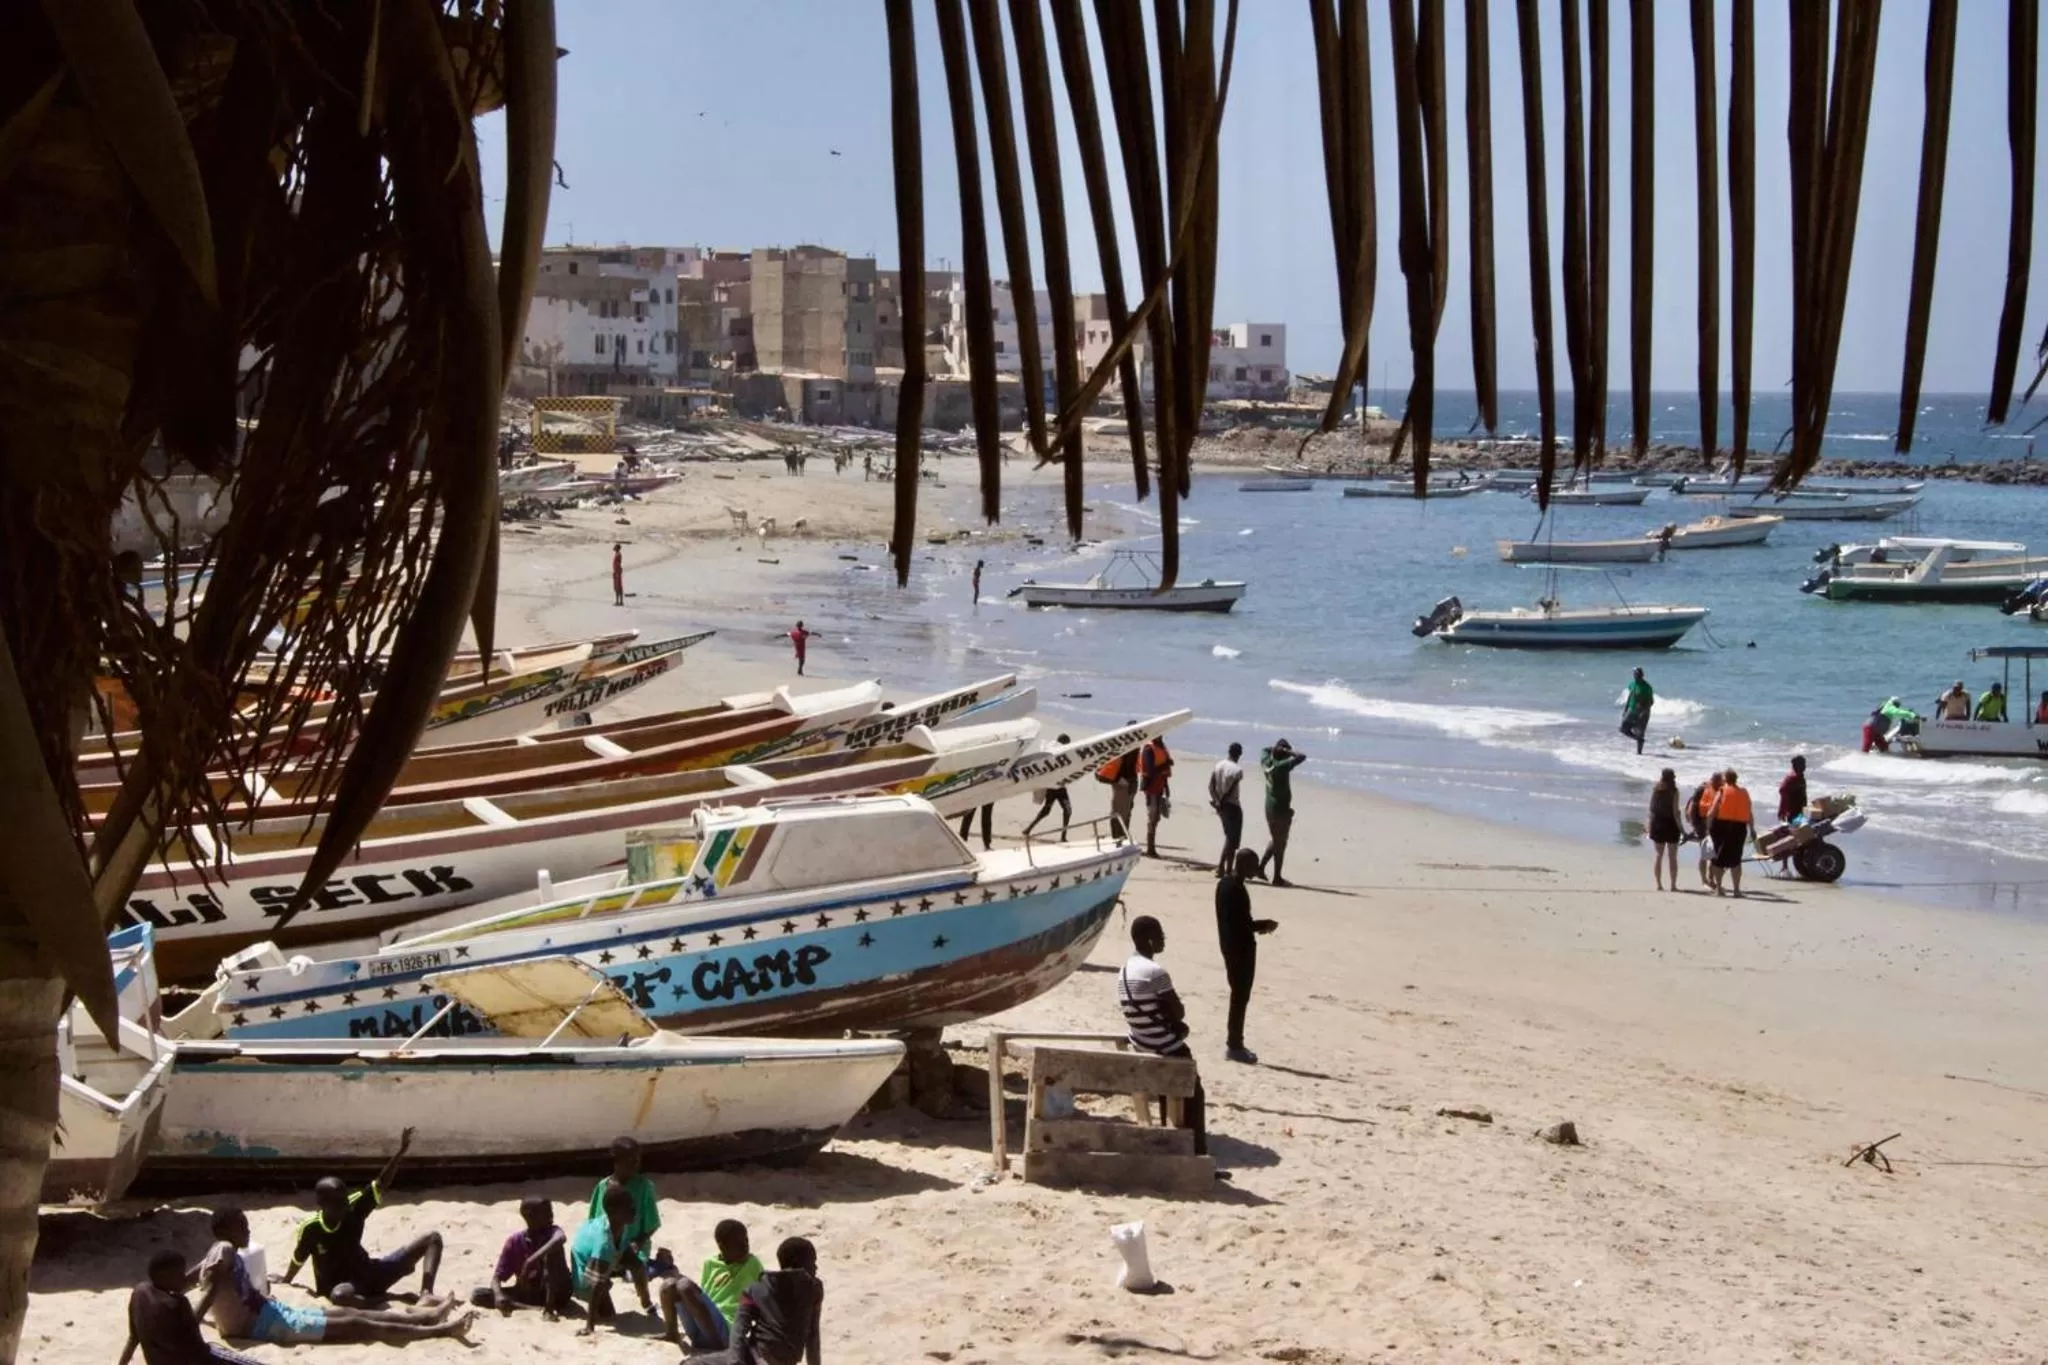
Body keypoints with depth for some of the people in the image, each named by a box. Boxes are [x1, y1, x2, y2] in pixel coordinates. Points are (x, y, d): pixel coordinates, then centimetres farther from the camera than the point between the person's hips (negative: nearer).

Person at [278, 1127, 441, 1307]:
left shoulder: (353, 1209, -10)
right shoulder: (310, 1229, -17)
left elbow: (381, 1184, -17)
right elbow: (298, 1260, 1)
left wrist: (401, 1152, -29)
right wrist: (284, 1283, 17)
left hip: (369, 1273, 5)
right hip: (339, 1285, -5)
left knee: (432, 1238, -4)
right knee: (339, 1295, -48)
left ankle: (426, 1293, -25)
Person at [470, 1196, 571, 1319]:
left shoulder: (552, 1232, -14)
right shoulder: (515, 1242, -8)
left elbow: (561, 1238, -41)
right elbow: (497, 1276, -9)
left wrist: (532, 1260, -48)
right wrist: (499, 1295, -31)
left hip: (556, 1292, -3)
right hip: (527, 1292, 3)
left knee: (552, 1251, -29)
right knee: (476, 1295, -16)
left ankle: (550, 1307, -24)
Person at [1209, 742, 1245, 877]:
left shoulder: (1218, 765, 3)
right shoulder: (1237, 770, -17)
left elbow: (1211, 786, -3)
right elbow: (1230, 791, -19)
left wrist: (1216, 800, -10)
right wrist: (1220, 802, -8)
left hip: (1221, 806, 7)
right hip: (1232, 806, -7)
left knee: (1229, 837, 20)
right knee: (1233, 840, 1)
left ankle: (1220, 867, 19)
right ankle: (1228, 871, 2)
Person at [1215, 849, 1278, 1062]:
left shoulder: (1225, 884, 10)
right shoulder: (1236, 889, -21)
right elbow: (1241, 924, -23)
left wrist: (1258, 925, 13)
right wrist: (1264, 924, -9)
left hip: (1230, 945, 10)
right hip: (1241, 948, -10)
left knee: (1238, 995, 16)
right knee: (1240, 996, -3)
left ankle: (1234, 1041, 22)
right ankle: (1234, 1045, 1)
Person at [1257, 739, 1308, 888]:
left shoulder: (1266, 763, 2)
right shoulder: (1282, 766, -19)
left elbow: (1265, 751, 24)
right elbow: (1302, 757, -23)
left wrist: (1275, 749, 9)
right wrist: (1290, 752, -10)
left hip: (1269, 807, 8)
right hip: (1281, 808, -8)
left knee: (1274, 840, 23)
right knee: (1280, 843, 1)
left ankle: (1261, 866, 20)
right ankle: (1277, 878, 5)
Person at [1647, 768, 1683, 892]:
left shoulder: (1655, 790, 0)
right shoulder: (1674, 792, -11)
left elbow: (1651, 809, 3)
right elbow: (1675, 812, -14)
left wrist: (1650, 825, 13)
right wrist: (1682, 830, -9)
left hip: (1657, 825, 3)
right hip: (1671, 826, -3)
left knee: (1658, 855, 9)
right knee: (1672, 856, 5)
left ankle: (1659, 884, 7)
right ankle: (1673, 885, 5)